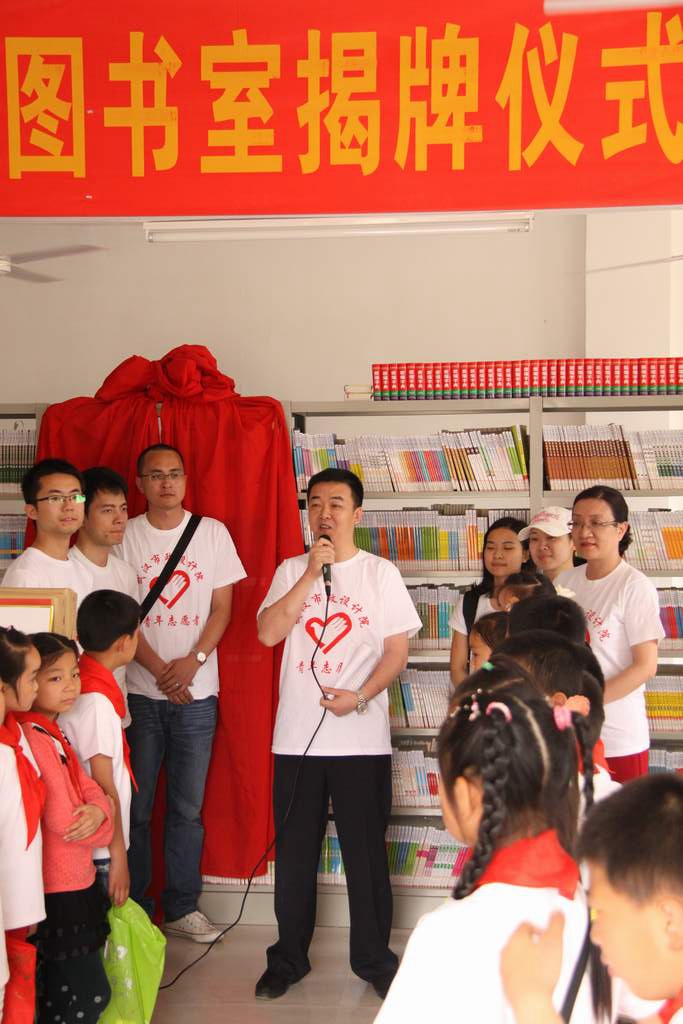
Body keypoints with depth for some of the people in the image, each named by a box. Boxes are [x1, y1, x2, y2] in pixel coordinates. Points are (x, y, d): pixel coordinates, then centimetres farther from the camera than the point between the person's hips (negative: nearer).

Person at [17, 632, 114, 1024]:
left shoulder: (52, 731, 8)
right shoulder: (33, 739, -24)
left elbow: (86, 786, 7)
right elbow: (62, 821, -24)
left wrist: (97, 810, -16)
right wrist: (94, 826, -3)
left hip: (72, 883, 10)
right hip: (60, 891, -10)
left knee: (62, 991, 20)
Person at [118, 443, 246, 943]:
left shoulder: (213, 532, 4)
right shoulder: (126, 536, 1)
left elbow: (222, 607, 3)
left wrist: (192, 661, -11)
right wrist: (159, 670, -13)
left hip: (197, 692, 1)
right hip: (138, 691, -1)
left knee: (188, 806, 7)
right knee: (136, 806, 5)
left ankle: (182, 906, 18)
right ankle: (133, 906, 17)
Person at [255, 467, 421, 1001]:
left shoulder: (380, 573, 3)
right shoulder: (291, 571, 8)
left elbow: (397, 651, 0)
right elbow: (268, 633, -7)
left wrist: (360, 697, -16)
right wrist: (312, 573, -12)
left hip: (361, 737, -2)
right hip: (296, 736, 2)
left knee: (366, 850, 4)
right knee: (295, 851, 9)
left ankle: (374, 958, 19)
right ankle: (289, 957, 23)